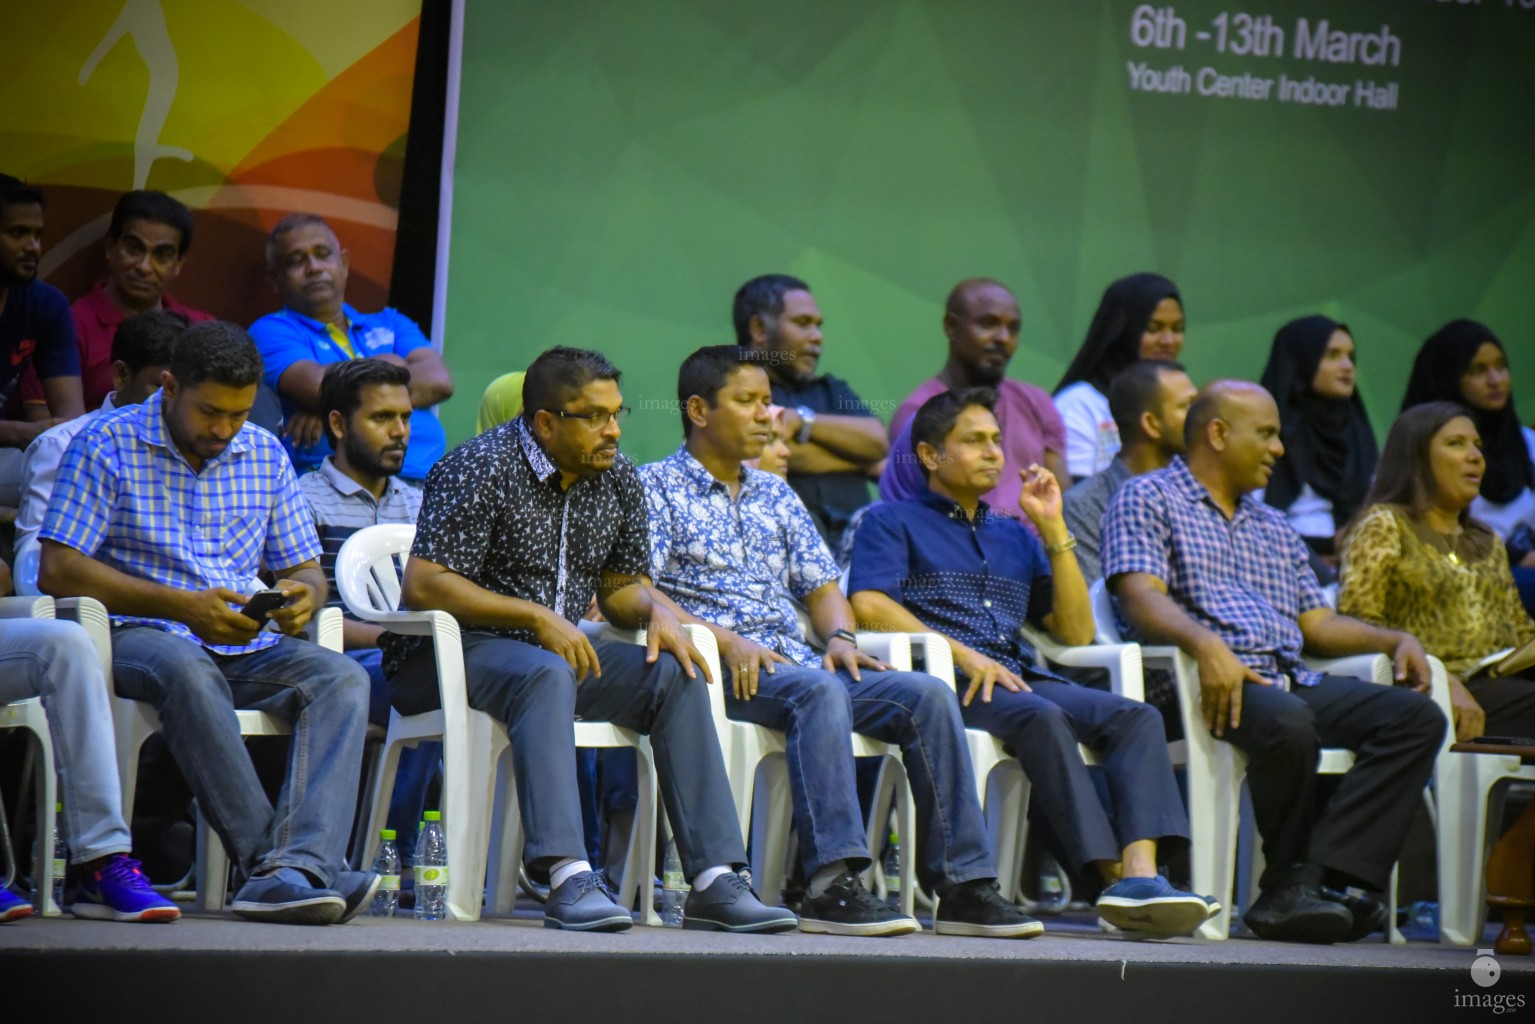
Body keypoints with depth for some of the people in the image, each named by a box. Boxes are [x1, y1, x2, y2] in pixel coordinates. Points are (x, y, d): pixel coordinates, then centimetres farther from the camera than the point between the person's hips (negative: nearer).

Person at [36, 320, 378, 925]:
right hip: (141, 636, -5)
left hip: (247, 646, 5)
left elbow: (304, 569, 20)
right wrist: (183, 607, -16)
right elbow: (58, 571, -9)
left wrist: (305, 594, -8)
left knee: (342, 678, -25)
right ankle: (265, 861, -41)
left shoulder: (265, 456, 15)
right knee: (188, 670, -40)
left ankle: (298, 869, -43)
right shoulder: (108, 446, -1)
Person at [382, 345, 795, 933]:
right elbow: (422, 586, -19)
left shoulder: (618, 478, 8)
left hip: (559, 650, 7)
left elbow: (620, 586, 18)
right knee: (547, 674, -37)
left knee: (675, 674, -15)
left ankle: (715, 879, -22)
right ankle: (568, 879, -49)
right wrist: (536, 616, -22)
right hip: (449, 654, -7)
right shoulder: (481, 468, -13)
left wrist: (655, 611, -6)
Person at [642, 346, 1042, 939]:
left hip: (798, 663, 7)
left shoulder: (776, 496, 27)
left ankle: (962, 885, -21)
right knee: (819, 690, -37)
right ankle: (833, 885, -47)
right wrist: (723, 639, -19)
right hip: (717, 669, -7)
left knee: (928, 695, -15)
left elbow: (823, 587, 24)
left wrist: (839, 636, 1)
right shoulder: (656, 487, 6)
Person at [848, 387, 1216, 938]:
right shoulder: (893, 521, 15)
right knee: (1041, 717, -36)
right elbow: (869, 607, -5)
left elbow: (1077, 632, 20)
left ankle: (1142, 873, -41)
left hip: (1019, 679, 6)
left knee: (1137, 717, -21)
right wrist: (963, 654, -16)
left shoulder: (1014, 537, 30)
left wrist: (1053, 531, 14)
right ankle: (1114, 874, -42)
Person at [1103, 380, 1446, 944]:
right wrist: (1205, 644, -27)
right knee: (1288, 725, -39)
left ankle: (1322, 876, -30)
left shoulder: (1274, 527, 32)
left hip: (1292, 680, 7)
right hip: (1211, 680, -7)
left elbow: (1318, 624, 27)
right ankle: (1291, 882, -20)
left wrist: (1395, 639, 8)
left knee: (1416, 717, -17)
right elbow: (1141, 598, -8)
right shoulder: (1149, 499, 8)